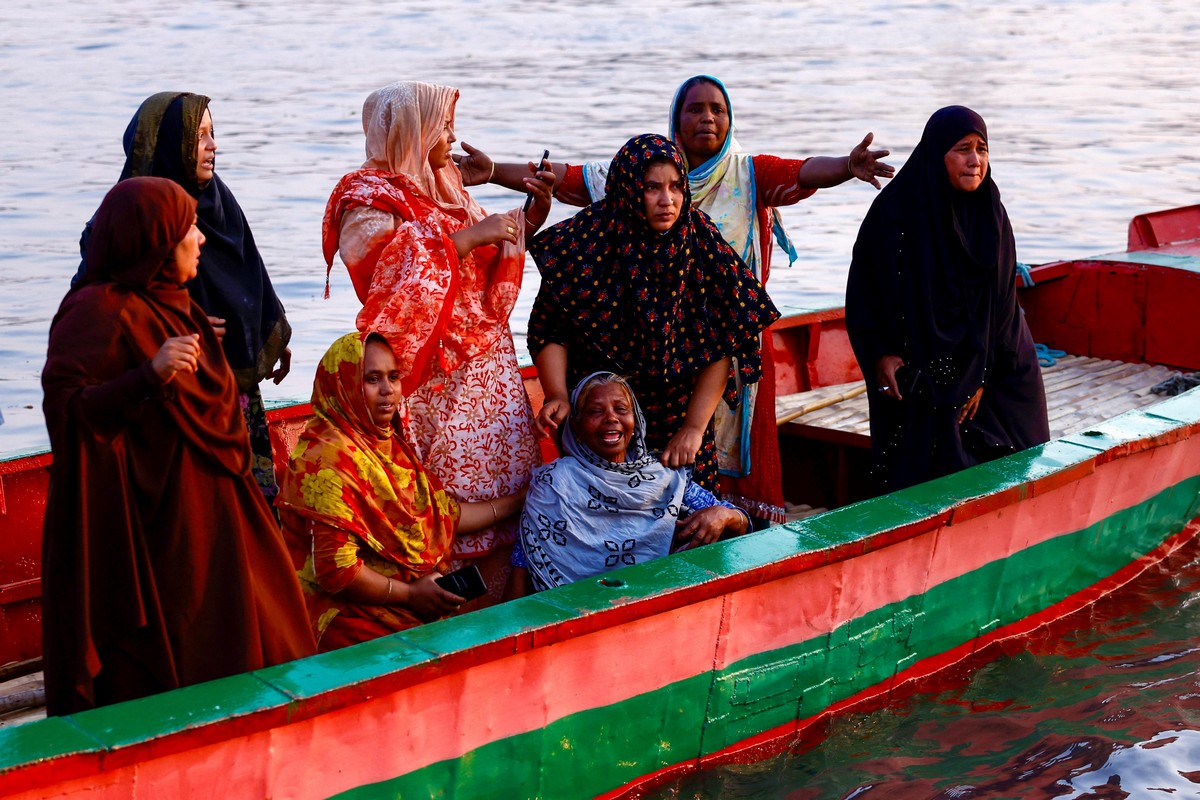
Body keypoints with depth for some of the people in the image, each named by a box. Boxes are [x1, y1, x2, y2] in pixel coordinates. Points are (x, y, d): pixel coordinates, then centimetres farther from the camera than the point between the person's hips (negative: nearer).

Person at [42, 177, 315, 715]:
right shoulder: (100, 310, -15)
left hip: (200, 511, 10)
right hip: (145, 524, -9)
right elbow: (65, 408, -25)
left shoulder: (169, 304, 14)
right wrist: (150, 376, -32)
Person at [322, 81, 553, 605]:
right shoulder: (368, 200, -6)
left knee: (510, 495, 3)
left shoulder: (446, 190, 18)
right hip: (438, 380, -8)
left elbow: (490, 279, 23)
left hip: (488, 368, 8)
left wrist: (527, 225, 10)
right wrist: (467, 237, -21)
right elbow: (392, 277, -23)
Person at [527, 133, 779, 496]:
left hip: (678, 421, 1)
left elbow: (720, 349, -7)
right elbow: (550, 331, -4)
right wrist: (557, 396, -20)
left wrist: (694, 427, -12)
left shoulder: (702, 244, -9)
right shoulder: (587, 241, -11)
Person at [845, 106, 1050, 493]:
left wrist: (981, 376, -5)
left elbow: (1001, 300, -1)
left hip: (985, 365, 3)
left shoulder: (990, 213, -3)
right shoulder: (895, 210, -12)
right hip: (914, 370, -3)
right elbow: (864, 286, -5)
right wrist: (880, 354, -12)